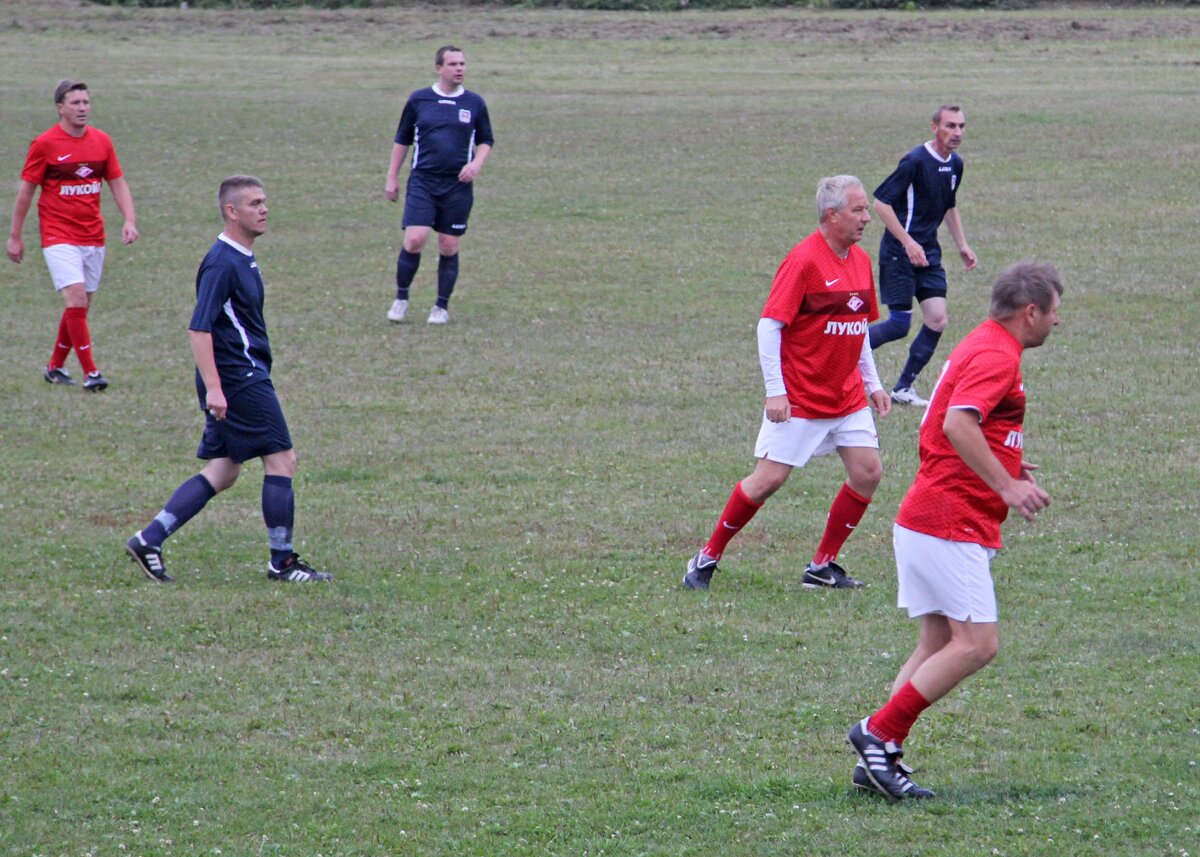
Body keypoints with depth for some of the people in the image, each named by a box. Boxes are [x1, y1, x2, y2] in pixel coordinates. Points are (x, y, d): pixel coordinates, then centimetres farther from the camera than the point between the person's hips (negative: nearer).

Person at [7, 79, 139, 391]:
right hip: (59, 236, -5)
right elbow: (26, 190, -2)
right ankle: (90, 373, -17)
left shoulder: (101, 141, 5)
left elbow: (118, 183, 10)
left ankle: (55, 366, 26)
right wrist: (15, 236, 0)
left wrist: (130, 220, -5)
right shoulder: (44, 144, -8)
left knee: (80, 306, 9)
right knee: (76, 298, -18)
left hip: (93, 236, 5)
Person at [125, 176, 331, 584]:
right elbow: (199, 328, -22)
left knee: (223, 471, 10)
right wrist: (213, 387, -27)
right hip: (238, 379, -10)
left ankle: (149, 539, 7)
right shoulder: (222, 263, -16)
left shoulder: (242, 259, 14)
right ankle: (283, 562, 5)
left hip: (237, 380, 10)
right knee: (281, 460, -3)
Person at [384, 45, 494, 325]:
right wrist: (392, 178, 10)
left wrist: (477, 162, -6)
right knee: (414, 240, -13)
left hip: (458, 186, 1)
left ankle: (442, 307, 14)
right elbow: (402, 140, 12)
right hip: (422, 182, -1)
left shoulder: (474, 103, 5)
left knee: (449, 247, 2)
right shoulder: (418, 100, 3)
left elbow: (486, 140, 15)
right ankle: (401, 298, 5)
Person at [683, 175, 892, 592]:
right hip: (799, 398, -7)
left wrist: (873, 384, 16)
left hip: (848, 397, 7)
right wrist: (775, 391, -21)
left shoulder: (861, 261, 8)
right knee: (769, 478, -6)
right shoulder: (804, 261, -16)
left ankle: (822, 566, 10)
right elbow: (769, 325, -17)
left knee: (868, 471, -1)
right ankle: (707, 558, 9)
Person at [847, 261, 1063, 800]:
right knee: (977, 644, -11)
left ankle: (880, 758, 5)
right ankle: (879, 733, -9)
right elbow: (958, 424, -29)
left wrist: (1004, 469, 20)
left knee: (938, 646, 9)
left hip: (927, 519, 11)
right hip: (950, 524, -11)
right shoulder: (996, 356, -14)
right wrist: (1006, 486, -30)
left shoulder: (983, 347, 19)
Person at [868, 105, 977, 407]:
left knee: (937, 320, -3)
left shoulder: (955, 164, 8)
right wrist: (908, 242, -21)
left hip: (929, 252, 7)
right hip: (899, 253, -7)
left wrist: (962, 246, 19)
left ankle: (904, 388, 8)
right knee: (899, 325, -8)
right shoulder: (916, 161, -17)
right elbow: (881, 202, -18)